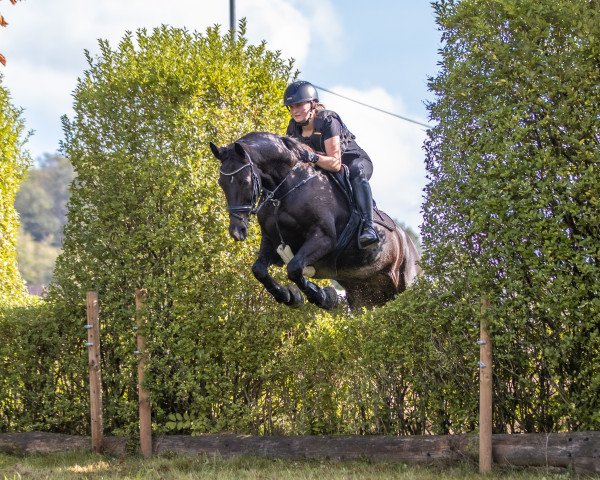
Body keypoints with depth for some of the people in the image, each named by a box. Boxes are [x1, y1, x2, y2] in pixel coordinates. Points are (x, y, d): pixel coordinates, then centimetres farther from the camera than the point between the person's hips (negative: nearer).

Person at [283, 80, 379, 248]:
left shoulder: (327, 121, -28)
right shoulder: (293, 128, -7)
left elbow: (335, 163, -35)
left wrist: (313, 157, -54)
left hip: (356, 160, -8)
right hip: (324, 169, 8)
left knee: (356, 172, -42)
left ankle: (368, 226, -53)